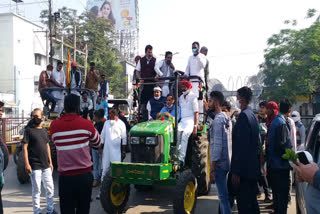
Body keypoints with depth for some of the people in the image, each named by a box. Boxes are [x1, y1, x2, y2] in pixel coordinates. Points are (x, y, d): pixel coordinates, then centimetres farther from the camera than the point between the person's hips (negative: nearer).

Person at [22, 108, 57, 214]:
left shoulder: (44, 130, 11)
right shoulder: (29, 130, -4)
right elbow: (24, 147, -8)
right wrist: (26, 164, -15)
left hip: (46, 166, 5)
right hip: (35, 166, -5)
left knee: (50, 188, 10)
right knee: (37, 190, 1)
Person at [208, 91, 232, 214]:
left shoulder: (218, 120, -16)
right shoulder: (224, 117, 13)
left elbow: (217, 145, -20)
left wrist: (212, 169, -18)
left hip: (219, 163, -9)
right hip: (226, 161, 9)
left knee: (223, 195, -3)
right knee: (223, 194, 17)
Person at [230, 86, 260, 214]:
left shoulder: (243, 116, -17)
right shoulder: (252, 115, 13)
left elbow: (242, 146, -22)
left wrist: (236, 171, -21)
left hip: (244, 168, -10)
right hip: (253, 167, 10)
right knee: (252, 201, 19)